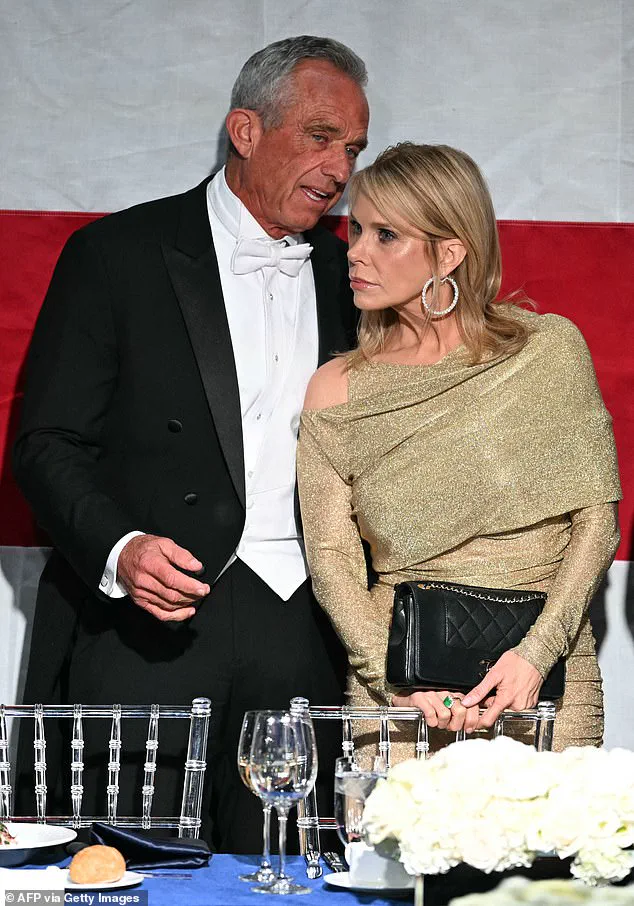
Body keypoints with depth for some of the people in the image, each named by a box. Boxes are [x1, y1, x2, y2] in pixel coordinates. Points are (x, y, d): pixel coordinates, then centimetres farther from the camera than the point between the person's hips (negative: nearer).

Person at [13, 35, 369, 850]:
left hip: (300, 637, 4)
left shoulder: (345, 277, 15)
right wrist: (118, 550, -20)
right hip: (148, 629, -4)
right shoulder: (118, 254, 1)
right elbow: (46, 446, -3)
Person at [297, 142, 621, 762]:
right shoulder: (337, 391, 4)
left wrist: (537, 650, -14)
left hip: (548, 682, 0)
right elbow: (332, 560, 0)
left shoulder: (549, 349, 2)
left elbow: (597, 514, -1)